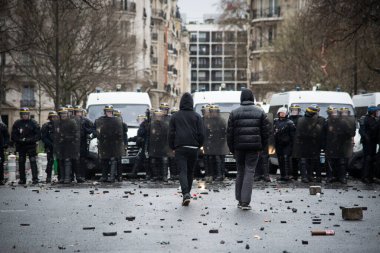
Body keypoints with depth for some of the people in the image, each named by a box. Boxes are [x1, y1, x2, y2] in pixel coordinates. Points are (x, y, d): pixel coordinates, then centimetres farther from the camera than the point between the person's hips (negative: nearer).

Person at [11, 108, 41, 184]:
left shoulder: (33, 123, 0)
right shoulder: (17, 123, 5)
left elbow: (38, 135, -2)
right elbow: (13, 136, 5)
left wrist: (29, 140, -14)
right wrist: (20, 140, -12)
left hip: (31, 145, -3)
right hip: (21, 146, 3)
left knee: (33, 161, -10)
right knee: (21, 162, 6)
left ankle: (35, 178, -11)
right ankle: (22, 179, 13)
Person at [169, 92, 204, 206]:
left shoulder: (175, 116, 4)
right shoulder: (197, 116, 2)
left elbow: (171, 134, 3)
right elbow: (201, 133, -1)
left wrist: (173, 147, 13)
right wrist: (199, 145, 13)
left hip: (180, 149, -1)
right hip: (193, 148, 1)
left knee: (182, 172, -7)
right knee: (190, 172, 14)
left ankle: (185, 194, -26)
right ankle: (187, 193, 23)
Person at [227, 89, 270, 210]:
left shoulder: (234, 113, 3)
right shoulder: (260, 113, 2)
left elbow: (229, 133, 2)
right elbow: (265, 132, 2)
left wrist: (232, 149, 10)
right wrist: (262, 147, 10)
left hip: (239, 147, 1)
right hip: (254, 147, -1)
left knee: (240, 172, 14)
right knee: (249, 172, -2)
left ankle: (240, 200, 17)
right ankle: (245, 202, -11)